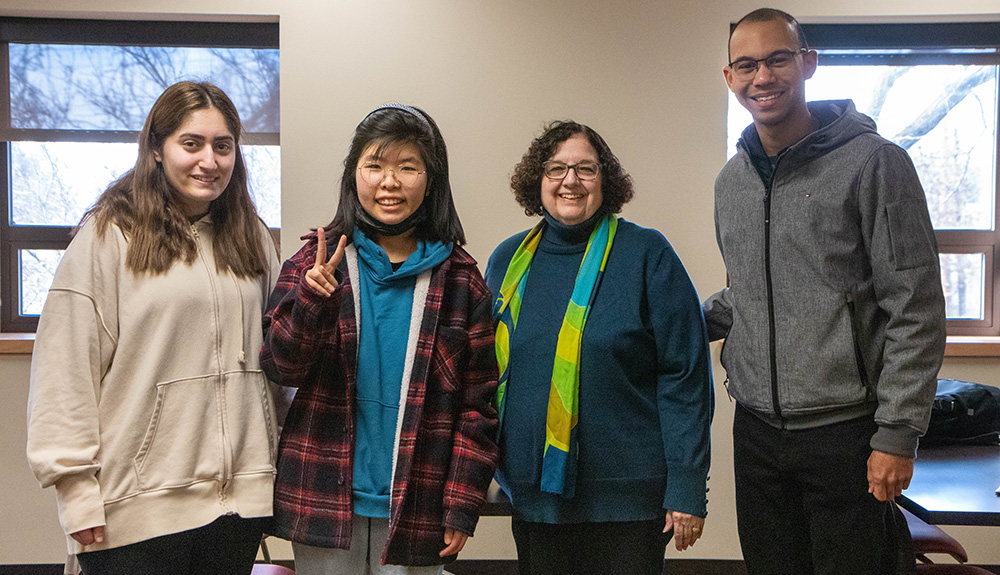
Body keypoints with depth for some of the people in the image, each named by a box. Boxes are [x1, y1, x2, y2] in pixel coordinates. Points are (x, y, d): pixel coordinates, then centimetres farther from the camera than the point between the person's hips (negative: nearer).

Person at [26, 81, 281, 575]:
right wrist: (78, 491, -10)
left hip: (241, 495, 5)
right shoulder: (109, 236, -6)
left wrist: (282, 471, 13)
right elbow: (66, 373, -8)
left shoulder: (250, 237, 10)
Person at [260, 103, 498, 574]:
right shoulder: (319, 260, 1)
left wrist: (462, 506, -3)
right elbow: (281, 367, -4)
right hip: (324, 499, 0)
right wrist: (311, 300, -21)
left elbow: (478, 402, 0)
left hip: (415, 508, 0)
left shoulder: (458, 278, 0)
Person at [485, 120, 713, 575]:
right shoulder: (509, 260, 6)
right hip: (533, 495, 4)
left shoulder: (646, 254, -6)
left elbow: (685, 375, -8)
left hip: (628, 496, -3)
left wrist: (687, 487, -12)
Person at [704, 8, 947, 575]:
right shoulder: (731, 180, 10)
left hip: (846, 431, -5)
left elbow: (915, 311, -10)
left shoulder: (874, 162, -8)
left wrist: (898, 434, -13)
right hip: (756, 428, 5)